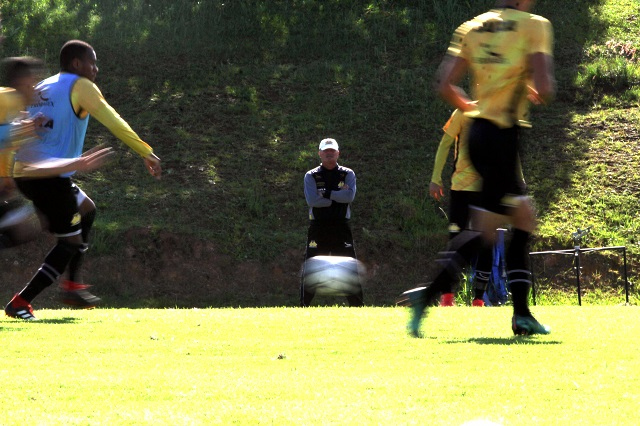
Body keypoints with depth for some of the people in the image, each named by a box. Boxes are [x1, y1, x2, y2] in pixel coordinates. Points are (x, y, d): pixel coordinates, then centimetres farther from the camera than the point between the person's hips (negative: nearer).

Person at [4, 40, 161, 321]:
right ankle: (20, 303, -4)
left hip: (24, 173, 9)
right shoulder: (80, 86, -2)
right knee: (71, 242, 1)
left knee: (86, 210, 27)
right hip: (50, 177, -9)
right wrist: (146, 153, -12)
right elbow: (113, 121, -11)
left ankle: (72, 285, 21)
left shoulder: (42, 88, 21)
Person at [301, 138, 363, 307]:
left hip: (341, 228, 1)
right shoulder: (311, 176, 5)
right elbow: (312, 200, -13)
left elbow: (350, 196, -12)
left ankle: (357, 306, 2)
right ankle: (303, 307, 5)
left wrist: (326, 194, -12)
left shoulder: (348, 174, 7)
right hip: (318, 228, 0)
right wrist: (338, 197, -11)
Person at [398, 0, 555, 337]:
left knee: (524, 217, 17)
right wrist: (537, 93, 7)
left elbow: (445, 86, 4)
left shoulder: (472, 28, 11)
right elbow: (544, 89, -16)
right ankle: (428, 294, -19)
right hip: (503, 135, -7)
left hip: (478, 131, 7)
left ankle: (521, 312, 14)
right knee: (485, 228, -7)